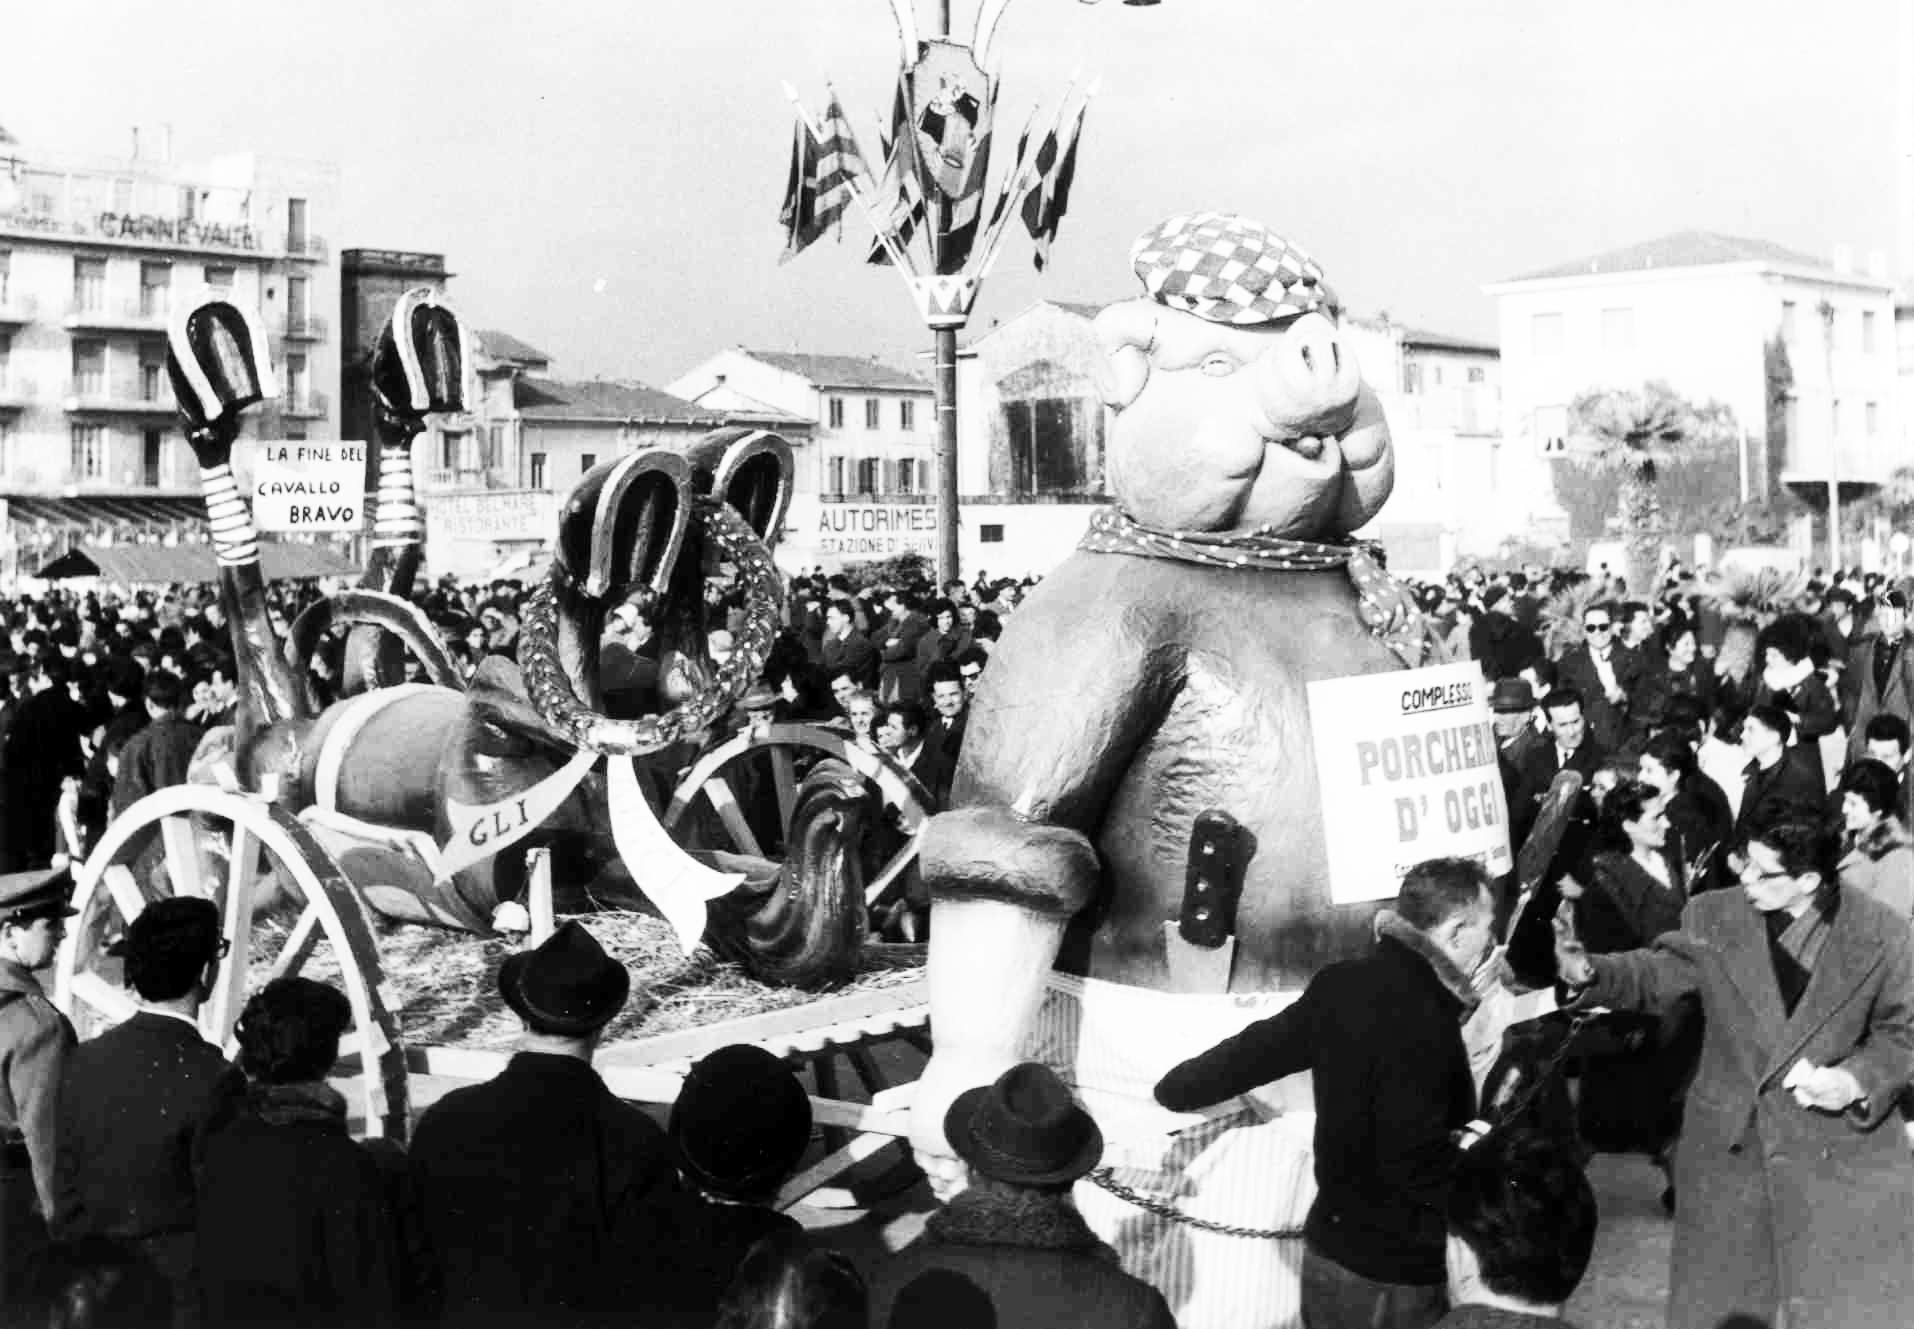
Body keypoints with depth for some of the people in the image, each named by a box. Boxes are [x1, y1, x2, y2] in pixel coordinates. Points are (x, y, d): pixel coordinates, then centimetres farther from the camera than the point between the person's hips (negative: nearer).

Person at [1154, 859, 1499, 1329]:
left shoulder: (1345, 983, -2)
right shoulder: (1420, 1018, -25)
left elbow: (1256, 1049, 8)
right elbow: (1414, 1161, -26)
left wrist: (1175, 1090, 22)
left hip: (1330, 1245, 8)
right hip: (1391, 1272, -8)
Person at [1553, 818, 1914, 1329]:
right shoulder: (1712, 916, -5)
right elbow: (1654, 976, -2)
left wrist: (1858, 1080, -19)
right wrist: (1588, 974, -21)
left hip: (1840, 1147, -2)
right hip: (1727, 1142, 2)